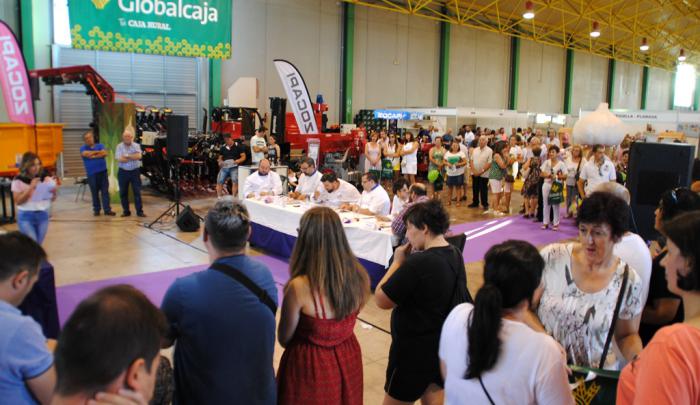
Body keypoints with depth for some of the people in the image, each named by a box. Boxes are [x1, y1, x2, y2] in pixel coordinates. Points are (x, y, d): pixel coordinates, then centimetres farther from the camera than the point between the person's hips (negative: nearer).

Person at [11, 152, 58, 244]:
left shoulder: (45, 178, -2)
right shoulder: (18, 181, -7)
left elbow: (53, 199, 3)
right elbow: (18, 201, -10)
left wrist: (53, 192, -20)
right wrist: (31, 188, -19)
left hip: (43, 215, 3)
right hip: (25, 216, -3)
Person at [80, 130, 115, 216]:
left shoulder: (100, 145, 9)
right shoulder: (83, 148, 7)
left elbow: (104, 153, -8)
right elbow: (86, 154, -14)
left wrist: (93, 156, -10)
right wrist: (98, 152, -4)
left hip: (103, 171, 1)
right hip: (91, 173, -1)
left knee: (105, 191, 0)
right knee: (94, 192, 5)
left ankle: (107, 209, 2)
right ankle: (96, 210, 15)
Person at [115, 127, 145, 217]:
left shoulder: (136, 145, 1)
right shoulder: (119, 146, 0)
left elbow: (139, 156, -16)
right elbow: (120, 159, -13)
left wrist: (127, 155, -13)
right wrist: (133, 157, -9)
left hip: (135, 171, -1)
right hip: (123, 172, 1)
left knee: (137, 192, -1)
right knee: (123, 193, 7)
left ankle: (139, 211, 3)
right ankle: (126, 211, 18)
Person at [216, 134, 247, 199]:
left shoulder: (238, 146, 2)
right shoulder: (223, 148, 15)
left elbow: (243, 157, 0)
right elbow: (220, 158, 22)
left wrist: (237, 161, -19)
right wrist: (220, 162, -2)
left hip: (234, 167, -4)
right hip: (224, 167, 4)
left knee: (235, 181, -21)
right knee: (219, 182, -8)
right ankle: (219, 197, 0)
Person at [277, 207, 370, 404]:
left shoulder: (299, 287, -28)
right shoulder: (360, 276, -14)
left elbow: (284, 339, -12)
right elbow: (343, 321, 3)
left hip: (310, 364, -4)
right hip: (348, 360, 4)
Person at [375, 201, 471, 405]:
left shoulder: (418, 262, -28)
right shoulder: (456, 254, 0)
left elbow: (381, 300, -20)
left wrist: (398, 262, -11)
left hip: (415, 349, -8)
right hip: (446, 343, 8)